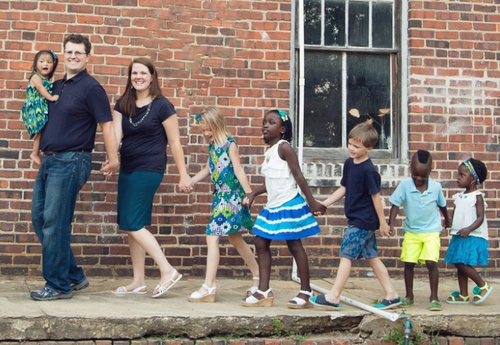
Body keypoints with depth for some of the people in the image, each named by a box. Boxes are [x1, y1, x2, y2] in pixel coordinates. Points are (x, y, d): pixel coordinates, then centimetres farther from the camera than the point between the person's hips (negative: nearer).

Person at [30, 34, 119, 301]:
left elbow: (106, 124, -11)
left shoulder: (90, 88, -8)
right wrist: (41, 150, 16)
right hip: (49, 160, 9)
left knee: (55, 224, -7)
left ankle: (58, 285, 4)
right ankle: (74, 276, 19)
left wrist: (113, 158, -14)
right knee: (39, 218, 10)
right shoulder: (57, 86, 15)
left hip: (70, 162, -9)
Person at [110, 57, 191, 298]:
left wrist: (183, 175, -4)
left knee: (132, 224, -12)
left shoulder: (162, 106, -6)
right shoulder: (123, 105, 8)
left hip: (149, 170, -7)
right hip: (127, 170, 7)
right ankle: (138, 281, 16)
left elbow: (175, 142, -4)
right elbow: (116, 133, -4)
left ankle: (168, 271, -5)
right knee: (131, 227, 8)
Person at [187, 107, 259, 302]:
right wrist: (190, 181, 14)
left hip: (231, 196, -9)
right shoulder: (212, 146, 12)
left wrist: (248, 193, -23)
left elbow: (238, 170, -16)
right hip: (220, 196, 9)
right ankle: (258, 275, 29)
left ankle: (209, 286, -11)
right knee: (235, 238, 16)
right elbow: (208, 169, 24)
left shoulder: (229, 144, -11)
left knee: (212, 237, -13)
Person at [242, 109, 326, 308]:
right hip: (272, 206, 9)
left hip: (288, 205, -9)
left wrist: (311, 202, -15)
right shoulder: (269, 151, 13)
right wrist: (254, 193, 13)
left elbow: (298, 176, -14)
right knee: (261, 244, 6)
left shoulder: (284, 147, -12)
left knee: (294, 245, -2)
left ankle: (306, 292, 8)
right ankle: (264, 291, 11)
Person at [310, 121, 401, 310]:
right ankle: (391, 295, 18)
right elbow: (343, 189, 16)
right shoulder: (349, 164, 8)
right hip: (357, 220, 9)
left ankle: (333, 296, 1)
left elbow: (376, 196, -14)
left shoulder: (368, 170, -18)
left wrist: (383, 223, -10)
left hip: (363, 220, -9)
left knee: (346, 254, -5)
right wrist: (324, 204, 11)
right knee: (371, 256, 12)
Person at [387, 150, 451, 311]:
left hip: (431, 232, -1)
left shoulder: (436, 187, -7)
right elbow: (395, 205, -11)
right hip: (411, 232, 1)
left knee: (431, 262, -12)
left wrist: (447, 219, 27)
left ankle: (434, 297, -1)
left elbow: (442, 205, 11)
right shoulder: (405, 185, -12)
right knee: (408, 263, 2)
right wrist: (391, 224, -22)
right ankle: (409, 296, 20)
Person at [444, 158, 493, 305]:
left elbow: (480, 218, -15)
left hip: (472, 237, -8)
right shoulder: (459, 197, 11)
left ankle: (483, 286, 3)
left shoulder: (477, 196, -9)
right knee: (459, 265, 9)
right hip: (458, 237, 8)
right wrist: (453, 230, 10)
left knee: (463, 264, -15)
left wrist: (469, 229, -28)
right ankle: (463, 295, 19)